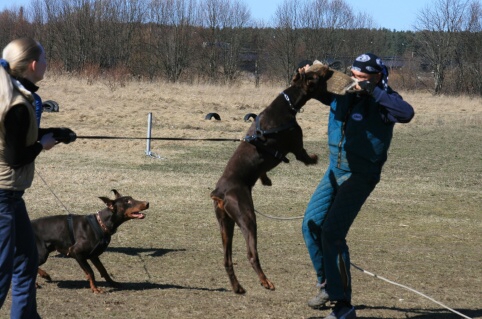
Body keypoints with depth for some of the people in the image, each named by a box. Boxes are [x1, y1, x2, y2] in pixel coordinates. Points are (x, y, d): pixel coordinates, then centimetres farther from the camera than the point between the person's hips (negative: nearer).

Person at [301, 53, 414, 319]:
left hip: (361, 176, -7)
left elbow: (406, 114, -39)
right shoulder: (341, 93, 1)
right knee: (311, 224, 7)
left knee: (332, 234, -16)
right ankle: (327, 285, 26)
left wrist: (371, 90, -36)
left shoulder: (382, 100, -17)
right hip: (335, 170, 7)